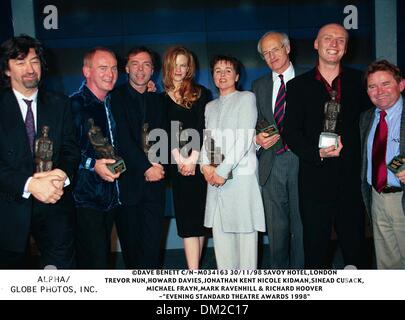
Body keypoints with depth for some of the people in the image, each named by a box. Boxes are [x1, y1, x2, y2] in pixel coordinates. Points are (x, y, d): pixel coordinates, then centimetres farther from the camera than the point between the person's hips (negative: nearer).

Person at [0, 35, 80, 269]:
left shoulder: (60, 104, 8)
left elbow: (71, 149, 4)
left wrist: (63, 175, -17)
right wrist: (29, 184, -23)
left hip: (54, 205, 1)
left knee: (62, 264, -3)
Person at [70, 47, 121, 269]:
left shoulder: (112, 104, 14)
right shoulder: (74, 105, -10)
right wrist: (92, 164, -26)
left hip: (110, 197, 7)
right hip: (86, 198, -7)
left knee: (103, 256, 16)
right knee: (95, 261, -8)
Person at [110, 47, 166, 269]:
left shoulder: (157, 100, 16)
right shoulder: (116, 98, 1)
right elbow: (123, 139, -9)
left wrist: (157, 165, -4)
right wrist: (146, 167, -14)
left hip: (154, 183, 3)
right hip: (127, 183, -3)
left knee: (152, 243, -1)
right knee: (130, 241, 6)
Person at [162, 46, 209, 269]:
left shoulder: (200, 94, 8)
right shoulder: (162, 98, 12)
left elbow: (203, 127, -2)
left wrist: (193, 158, -14)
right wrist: (179, 157, -12)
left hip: (199, 161, 0)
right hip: (178, 164, 0)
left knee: (199, 216, 1)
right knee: (188, 217, -3)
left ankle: (194, 269, 11)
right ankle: (195, 271, -3)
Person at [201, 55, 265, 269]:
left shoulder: (246, 98, 3)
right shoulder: (210, 107, 21)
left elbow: (245, 138, -8)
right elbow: (207, 140, 16)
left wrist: (223, 170, -12)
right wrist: (206, 166, -3)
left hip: (241, 175, -5)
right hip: (215, 178, 5)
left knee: (244, 231, -3)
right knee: (220, 232, 5)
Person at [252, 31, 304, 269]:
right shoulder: (259, 86, 15)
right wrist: (258, 138, -4)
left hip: (300, 159, -3)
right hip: (271, 162, 3)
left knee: (301, 220, 1)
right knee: (275, 224, 8)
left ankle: (300, 270, 15)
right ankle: (278, 270, 22)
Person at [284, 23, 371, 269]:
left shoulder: (358, 81, 8)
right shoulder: (299, 85, 3)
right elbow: (291, 133, -3)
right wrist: (318, 153, -18)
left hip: (351, 181, 1)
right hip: (315, 181, -1)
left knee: (355, 247, 11)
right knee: (315, 249, 10)